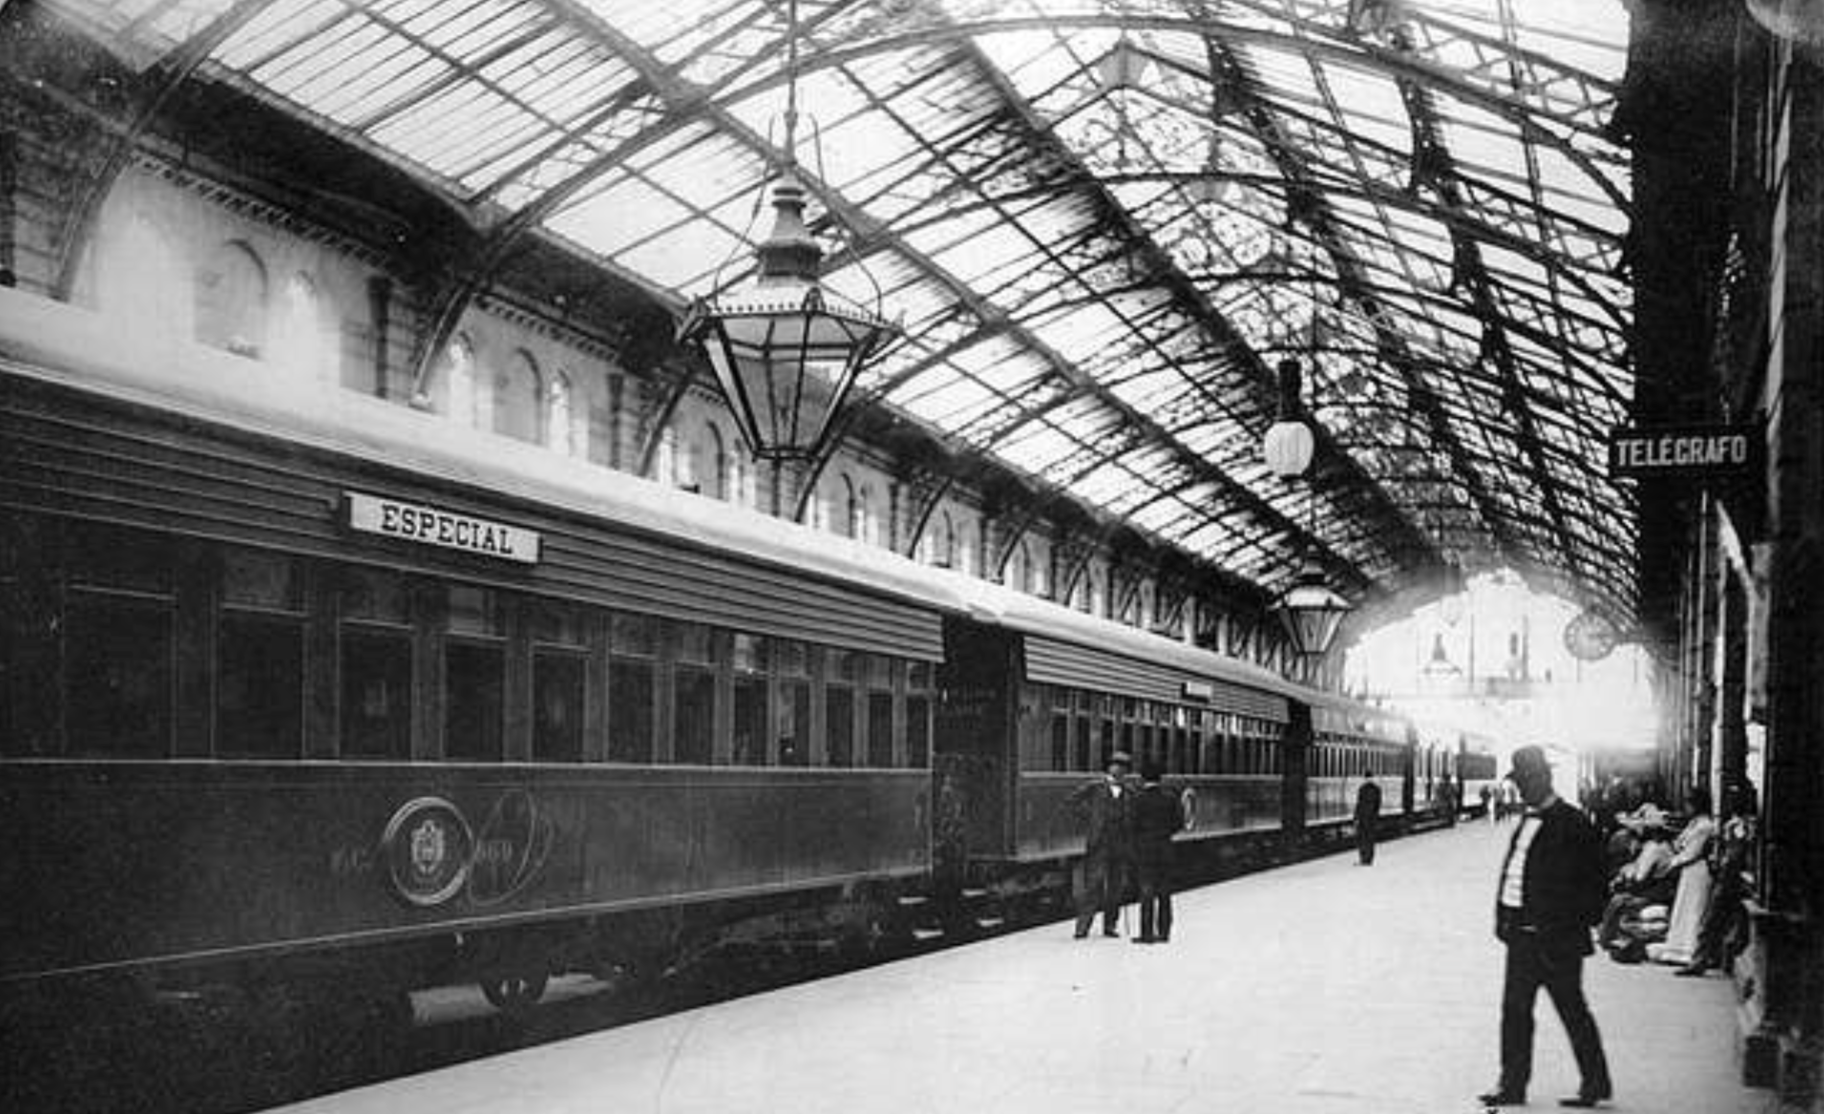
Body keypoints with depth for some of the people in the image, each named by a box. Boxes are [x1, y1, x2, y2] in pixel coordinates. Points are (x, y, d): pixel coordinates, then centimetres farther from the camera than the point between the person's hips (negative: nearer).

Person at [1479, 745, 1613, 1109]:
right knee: (1514, 1010, 7)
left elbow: (1591, 880, -10)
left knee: (1573, 1012, 4)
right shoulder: (1525, 822, 14)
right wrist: (1503, 917, 9)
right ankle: (1512, 1086, 13)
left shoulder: (1571, 824, -10)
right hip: (1521, 934, 7)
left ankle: (1596, 1083, 17)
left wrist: (1581, 923, -13)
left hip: (1555, 938, -7)